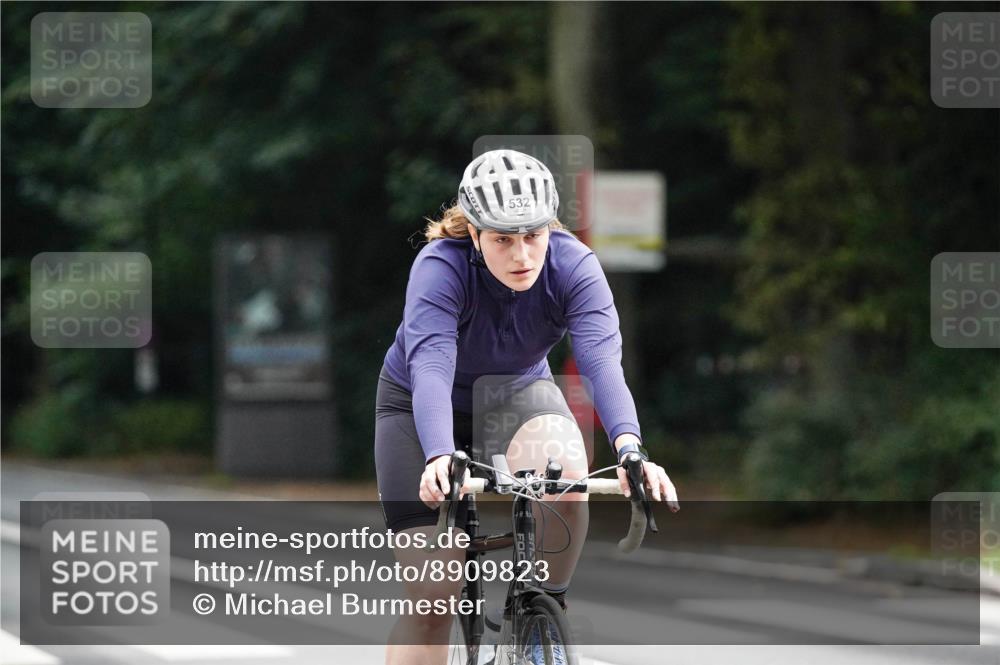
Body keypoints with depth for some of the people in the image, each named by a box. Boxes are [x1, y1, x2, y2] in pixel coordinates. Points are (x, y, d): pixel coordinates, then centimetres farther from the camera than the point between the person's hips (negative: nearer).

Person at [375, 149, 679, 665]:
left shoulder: (574, 266, -26)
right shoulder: (440, 268, -32)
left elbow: (602, 362, -38)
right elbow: (431, 369, -45)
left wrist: (630, 451, -56)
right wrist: (439, 459, -63)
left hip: (517, 393, 2)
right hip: (416, 405, -2)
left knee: (566, 479, -33)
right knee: (433, 595, -10)